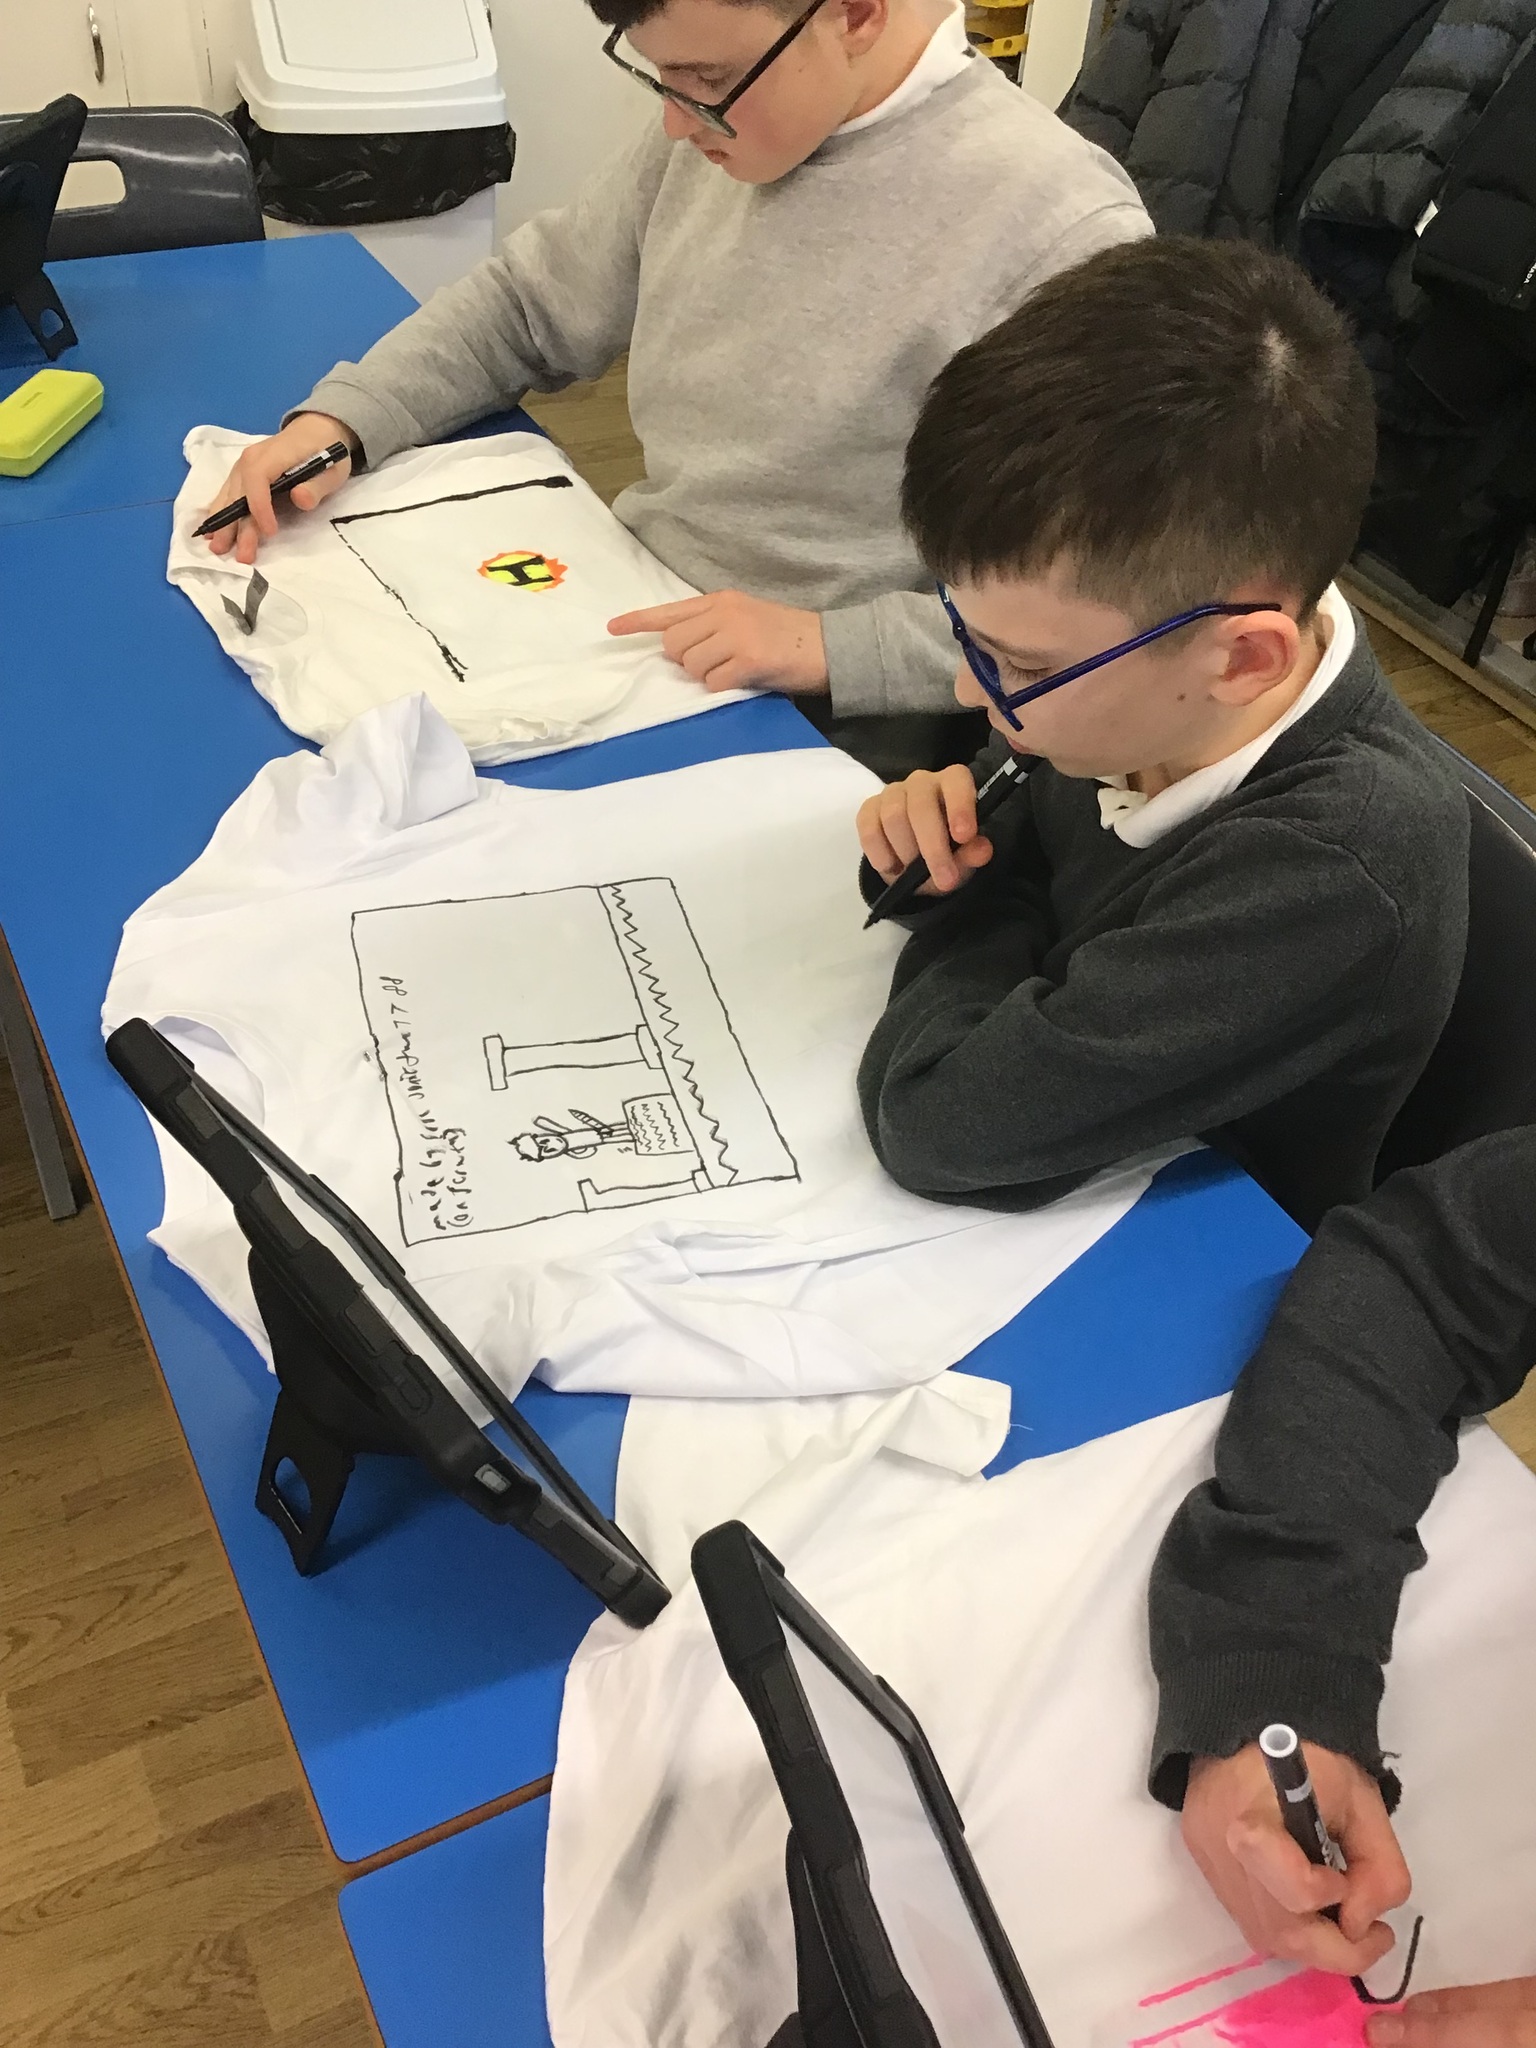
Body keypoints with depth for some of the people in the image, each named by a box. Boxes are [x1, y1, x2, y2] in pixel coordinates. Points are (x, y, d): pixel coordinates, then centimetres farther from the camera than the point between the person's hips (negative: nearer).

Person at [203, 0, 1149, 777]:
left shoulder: (1064, 232, -20)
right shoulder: (719, 127, 3)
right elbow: (528, 302, 17)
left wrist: (833, 646, -26)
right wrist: (340, 418, 2)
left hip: (816, 743, -7)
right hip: (631, 631, 7)